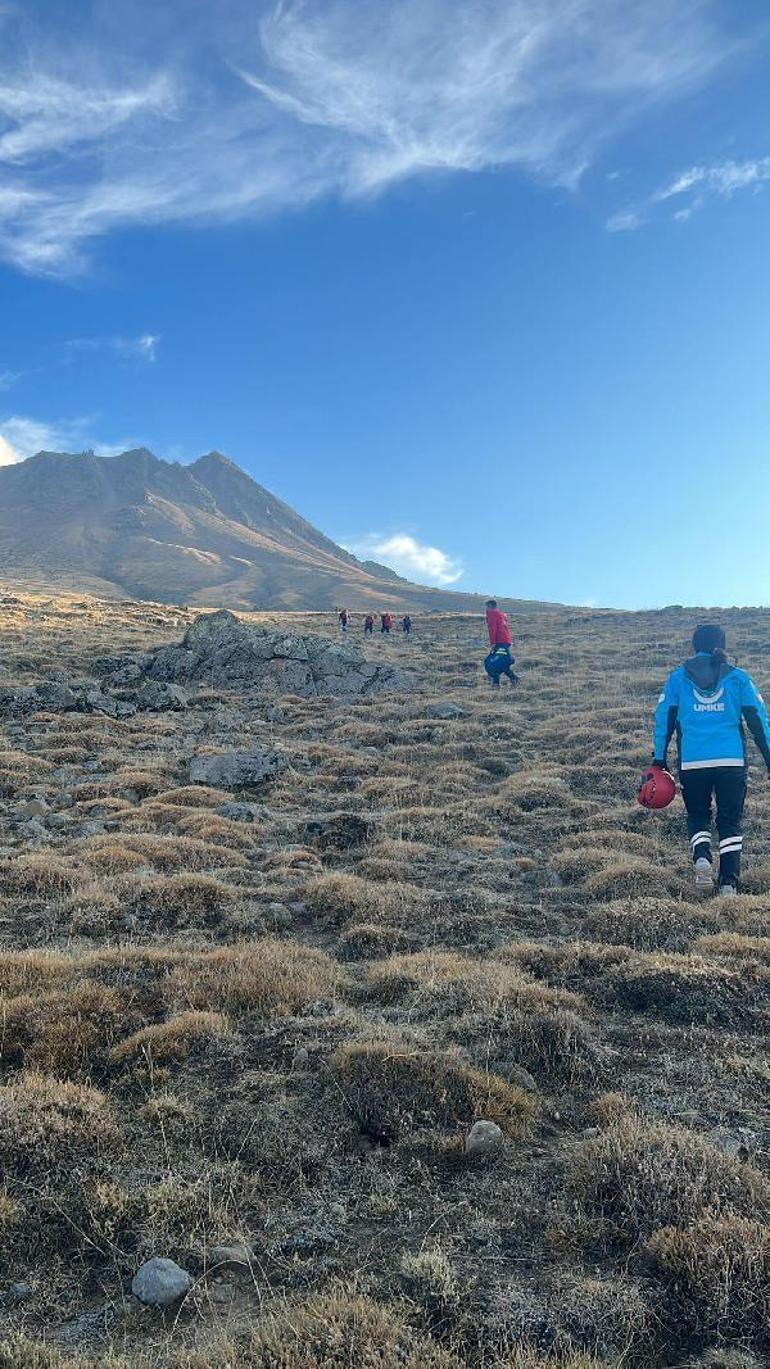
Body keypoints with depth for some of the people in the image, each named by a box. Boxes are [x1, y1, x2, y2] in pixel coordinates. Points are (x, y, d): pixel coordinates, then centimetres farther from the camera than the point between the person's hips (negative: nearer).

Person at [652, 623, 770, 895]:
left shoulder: (678, 677, 8)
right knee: (730, 821, 9)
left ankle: (702, 856, -11)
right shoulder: (737, 677, 7)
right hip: (732, 761, 0)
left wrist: (659, 760, 10)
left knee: (697, 815, 17)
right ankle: (729, 883, 0)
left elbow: (664, 719, 5)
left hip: (692, 763, 0)